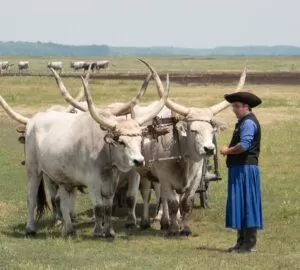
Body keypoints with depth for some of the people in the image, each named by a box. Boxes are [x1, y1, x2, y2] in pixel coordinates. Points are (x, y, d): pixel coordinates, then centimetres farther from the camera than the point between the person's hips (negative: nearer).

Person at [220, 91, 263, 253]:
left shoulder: (248, 122, -13)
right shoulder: (242, 122, 20)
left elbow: (244, 145, -25)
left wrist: (227, 150, -10)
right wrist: (229, 151, 6)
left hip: (246, 169, -11)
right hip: (238, 168, 11)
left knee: (246, 204, -9)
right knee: (240, 204, 12)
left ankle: (249, 244, -8)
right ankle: (242, 241, 17)